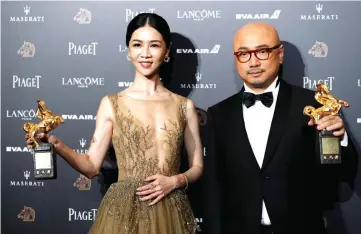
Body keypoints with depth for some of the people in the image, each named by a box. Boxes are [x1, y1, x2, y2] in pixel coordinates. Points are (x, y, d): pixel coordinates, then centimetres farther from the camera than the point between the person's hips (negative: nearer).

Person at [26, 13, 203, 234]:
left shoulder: (185, 106, 4)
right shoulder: (112, 104, 1)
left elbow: (197, 167, 8)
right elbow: (91, 166, -2)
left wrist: (175, 181, -11)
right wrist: (57, 144, -17)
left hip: (170, 214, 1)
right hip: (123, 212, -1)